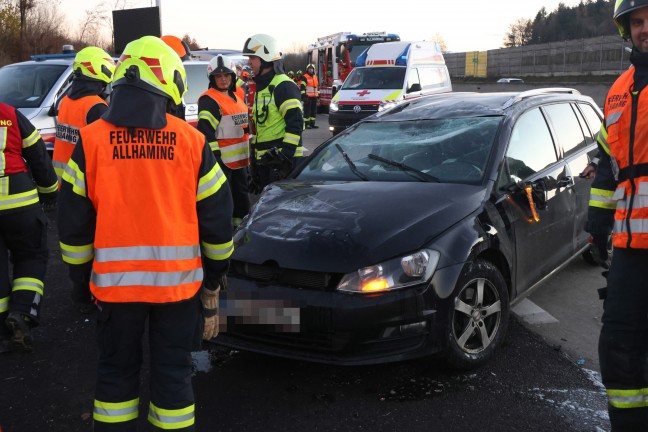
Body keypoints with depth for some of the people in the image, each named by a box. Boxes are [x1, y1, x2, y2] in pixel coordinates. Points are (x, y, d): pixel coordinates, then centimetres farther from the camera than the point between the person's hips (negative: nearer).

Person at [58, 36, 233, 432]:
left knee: (117, 369, 17)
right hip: (178, 280, 0)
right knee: (174, 369, 13)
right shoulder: (191, 140, -4)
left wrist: (82, 274, 15)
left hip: (115, 280, 1)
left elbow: (74, 220, 1)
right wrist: (215, 274, 15)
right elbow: (217, 215, 2)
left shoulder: (91, 140, -3)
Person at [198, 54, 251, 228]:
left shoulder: (237, 96, 15)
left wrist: (248, 154, 23)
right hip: (222, 160, -9)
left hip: (240, 159, 9)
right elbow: (206, 132, -20)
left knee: (242, 195, 18)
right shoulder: (209, 100, -12)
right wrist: (214, 156, -24)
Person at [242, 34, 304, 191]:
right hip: (264, 160, 10)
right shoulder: (261, 88, 19)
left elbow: (295, 123, -19)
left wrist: (285, 156, -23)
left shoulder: (284, 86, -12)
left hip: (281, 161, -10)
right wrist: (255, 159, 23)